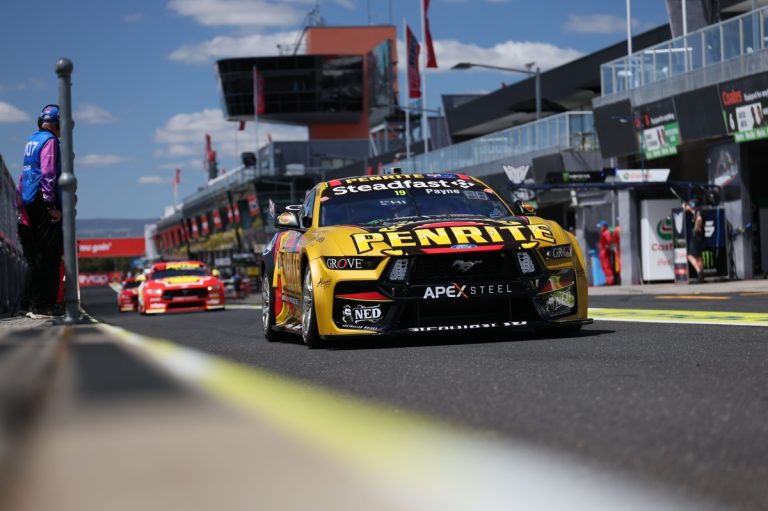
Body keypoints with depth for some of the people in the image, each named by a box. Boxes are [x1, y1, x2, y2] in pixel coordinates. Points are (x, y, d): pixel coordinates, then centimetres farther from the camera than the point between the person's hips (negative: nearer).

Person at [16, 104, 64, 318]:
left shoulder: (33, 140, 19)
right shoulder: (49, 141, -9)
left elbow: (25, 174, 22)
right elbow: (48, 175, -18)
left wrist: (21, 202, 24)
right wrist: (52, 206, -19)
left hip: (31, 203, 10)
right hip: (43, 202, -10)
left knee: (36, 256, 13)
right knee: (49, 256, -8)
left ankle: (32, 302, 17)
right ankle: (41, 306, -9)